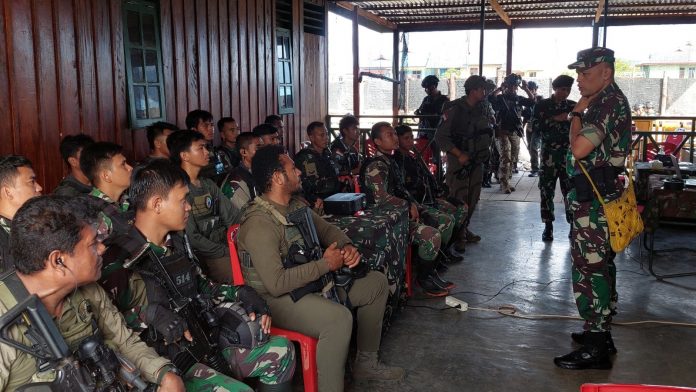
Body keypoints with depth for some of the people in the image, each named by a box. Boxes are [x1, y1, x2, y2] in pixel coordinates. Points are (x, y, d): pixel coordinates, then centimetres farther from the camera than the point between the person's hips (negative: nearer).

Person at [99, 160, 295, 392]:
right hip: (166, 361, -8)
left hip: (205, 341, 8)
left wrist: (242, 294, 7)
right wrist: (147, 314, -31)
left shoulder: (177, 242, 10)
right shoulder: (120, 261, -16)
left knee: (281, 349, 1)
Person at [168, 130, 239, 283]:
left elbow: (233, 216, 10)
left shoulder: (209, 184, 15)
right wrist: (227, 252, -14)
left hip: (224, 244, 8)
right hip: (202, 257, -7)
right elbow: (192, 238, -16)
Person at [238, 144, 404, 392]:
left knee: (376, 282, 10)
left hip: (312, 280, 10)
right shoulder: (259, 223, -24)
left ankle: (366, 363, 21)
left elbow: (327, 230, 20)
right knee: (339, 317, -37)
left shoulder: (296, 206, 4)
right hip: (276, 298, -10)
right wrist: (325, 264, -22)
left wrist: (347, 247, -4)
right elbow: (276, 283, -31)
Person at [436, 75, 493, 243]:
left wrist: (487, 147, 8)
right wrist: (459, 154, -21)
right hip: (459, 160, -7)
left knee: (473, 196, 12)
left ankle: (464, 228, 27)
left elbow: (488, 130, 24)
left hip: (477, 159, 7)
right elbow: (441, 136, -17)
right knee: (458, 198, -6)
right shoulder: (454, 109, -15)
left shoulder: (482, 109, 8)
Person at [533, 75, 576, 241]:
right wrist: (554, 119, -15)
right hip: (549, 154, -1)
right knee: (546, 190, -1)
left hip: (569, 154, 1)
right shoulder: (542, 106, 5)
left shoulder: (573, 106, 10)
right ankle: (548, 226, 8)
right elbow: (535, 125, -8)